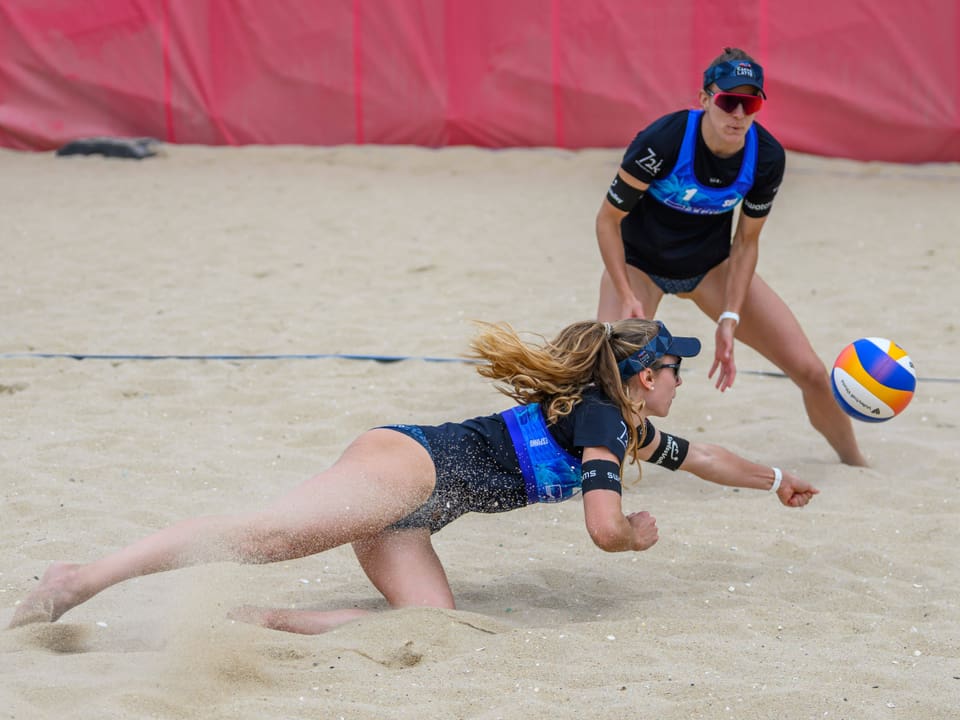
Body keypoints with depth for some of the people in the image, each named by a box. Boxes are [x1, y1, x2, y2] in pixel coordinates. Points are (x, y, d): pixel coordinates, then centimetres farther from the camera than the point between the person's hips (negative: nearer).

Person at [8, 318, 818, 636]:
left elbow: (703, 456, 46)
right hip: (407, 462, -9)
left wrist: (775, 479, 58)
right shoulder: (602, 419, -2)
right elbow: (607, 528, -11)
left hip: (411, 496, 9)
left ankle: (258, 621, -16)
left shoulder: (623, 423, 27)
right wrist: (643, 530, 12)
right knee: (267, 531, -29)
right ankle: (82, 578, -42)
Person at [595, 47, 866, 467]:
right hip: (639, 262, -3)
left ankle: (854, 462, 21)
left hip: (712, 265, 3)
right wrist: (627, 298, -24)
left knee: (809, 369, -3)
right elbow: (608, 219, -19)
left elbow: (746, 242, -8)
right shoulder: (662, 141, -32)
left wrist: (729, 319, -14)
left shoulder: (767, 157, -21)